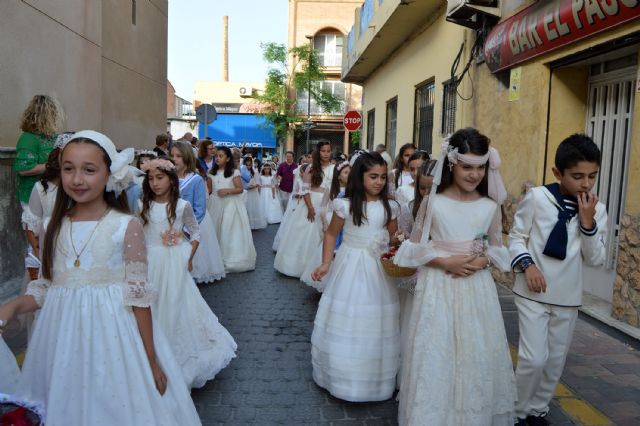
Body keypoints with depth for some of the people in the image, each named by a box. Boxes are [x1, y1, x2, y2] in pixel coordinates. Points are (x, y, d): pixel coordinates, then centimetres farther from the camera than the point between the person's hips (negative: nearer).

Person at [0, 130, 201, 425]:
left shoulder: (126, 227, -10)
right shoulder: (56, 226, 3)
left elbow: (138, 295, -10)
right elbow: (46, 288, 10)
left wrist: (151, 359, -9)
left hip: (111, 336, -4)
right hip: (62, 339, 4)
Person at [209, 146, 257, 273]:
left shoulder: (233, 172, -5)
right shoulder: (212, 172, 8)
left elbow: (240, 189, -6)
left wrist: (227, 191, -18)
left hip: (231, 204, -4)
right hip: (217, 205, 4)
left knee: (231, 232, -2)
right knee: (218, 231, 7)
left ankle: (233, 260, 8)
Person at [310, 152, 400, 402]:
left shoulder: (389, 207, 0)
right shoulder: (345, 205, -7)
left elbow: (394, 238, 10)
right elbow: (331, 234, 2)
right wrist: (326, 264, -6)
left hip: (379, 268, 2)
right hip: (350, 265, -2)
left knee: (376, 325, 9)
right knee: (346, 323, 8)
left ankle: (376, 378, 28)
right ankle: (344, 377, 27)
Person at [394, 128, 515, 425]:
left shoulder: (490, 207, 2)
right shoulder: (432, 202, -5)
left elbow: (497, 248, 12)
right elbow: (415, 246, 0)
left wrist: (480, 262, -9)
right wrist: (445, 261, -15)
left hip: (476, 287, 2)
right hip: (438, 285, -2)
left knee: (477, 355, 9)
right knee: (434, 355, 3)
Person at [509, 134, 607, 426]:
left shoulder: (597, 210, -1)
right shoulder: (537, 197, -11)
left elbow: (596, 259, -3)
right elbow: (516, 236, -2)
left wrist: (587, 222, -15)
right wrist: (527, 264, -18)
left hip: (568, 297, 4)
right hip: (533, 293, -4)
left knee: (556, 361, 13)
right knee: (534, 358, -9)